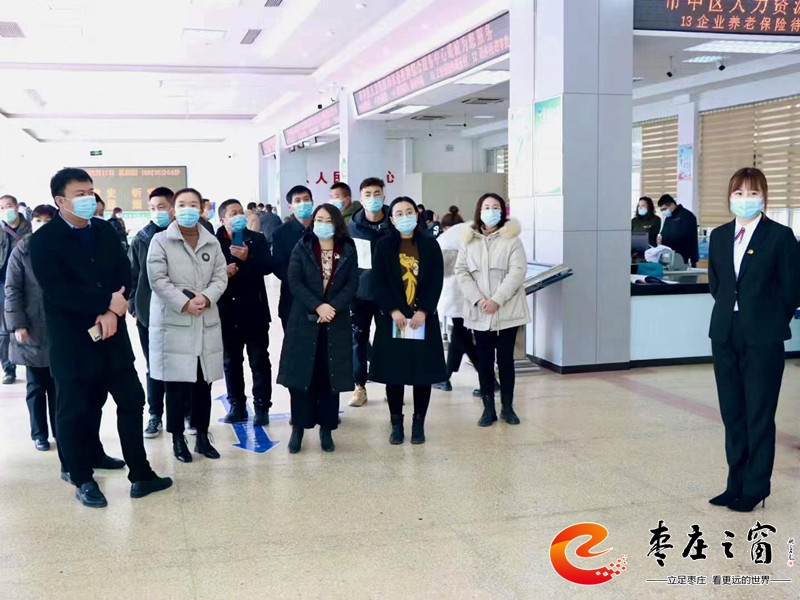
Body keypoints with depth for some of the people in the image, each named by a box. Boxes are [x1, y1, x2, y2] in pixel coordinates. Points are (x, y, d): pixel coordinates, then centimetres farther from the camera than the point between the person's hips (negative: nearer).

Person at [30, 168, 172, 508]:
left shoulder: (105, 231, 7)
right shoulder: (45, 240, -9)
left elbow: (124, 275, 0)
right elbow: (57, 290, -20)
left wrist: (112, 312, -16)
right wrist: (107, 302, -19)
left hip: (112, 336, 5)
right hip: (71, 341, -5)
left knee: (131, 402, 8)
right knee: (75, 412, 7)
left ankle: (140, 475, 20)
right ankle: (83, 481, 22)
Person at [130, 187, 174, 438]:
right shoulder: (141, 238, 1)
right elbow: (132, 274, 5)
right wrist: (133, 306, 0)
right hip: (148, 313, 2)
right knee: (154, 368, 12)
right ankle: (155, 416, 23)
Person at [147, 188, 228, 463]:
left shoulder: (212, 242, 11)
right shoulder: (161, 241, -1)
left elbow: (220, 277, 5)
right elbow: (158, 280, -9)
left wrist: (205, 297, -14)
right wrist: (185, 303, -17)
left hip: (206, 323, 4)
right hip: (174, 323, -4)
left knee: (203, 383, 8)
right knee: (176, 385, -1)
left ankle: (202, 436, 20)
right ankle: (178, 439, 11)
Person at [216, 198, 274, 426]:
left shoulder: (257, 239, 2)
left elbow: (268, 266, -9)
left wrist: (248, 258, -23)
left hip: (254, 309, -1)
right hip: (226, 311, 1)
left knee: (259, 361, 3)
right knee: (231, 361, 10)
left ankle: (262, 407, 8)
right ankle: (237, 406, 21)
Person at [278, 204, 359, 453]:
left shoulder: (348, 250, 6)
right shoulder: (301, 249, 3)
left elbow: (352, 284, -1)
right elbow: (294, 282, -7)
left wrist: (334, 307, -16)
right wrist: (317, 306, -18)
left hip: (336, 323, 1)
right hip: (304, 321, -1)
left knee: (330, 376, 3)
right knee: (302, 374, 0)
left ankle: (326, 429, 12)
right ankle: (298, 428, 10)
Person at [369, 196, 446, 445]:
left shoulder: (430, 245, 4)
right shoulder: (383, 246, 2)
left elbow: (437, 281, -1)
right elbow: (378, 282, -3)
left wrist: (423, 311, -12)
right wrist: (393, 311, -14)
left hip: (423, 319, 1)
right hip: (392, 319, 0)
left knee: (424, 372, 3)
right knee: (393, 372, 2)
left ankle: (419, 423, 15)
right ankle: (396, 424, 14)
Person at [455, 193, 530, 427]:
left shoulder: (511, 238, -1)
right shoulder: (469, 240, 7)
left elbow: (517, 271, -10)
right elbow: (461, 271, 2)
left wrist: (497, 300, -18)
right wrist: (477, 299, -12)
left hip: (507, 311, -2)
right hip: (479, 312, 2)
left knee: (505, 359, 4)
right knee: (484, 360, 6)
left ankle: (508, 407, 16)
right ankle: (488, 409, 14)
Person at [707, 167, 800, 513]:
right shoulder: (719, 236, 8)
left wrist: (770, 320, 3)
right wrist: (732, 310, 10)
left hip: (762, 338, -5)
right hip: (725, 335, 5)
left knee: (759, 415, 2)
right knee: (732, 413, 11)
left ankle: (755, 488, 12)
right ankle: (737, 484, 22)